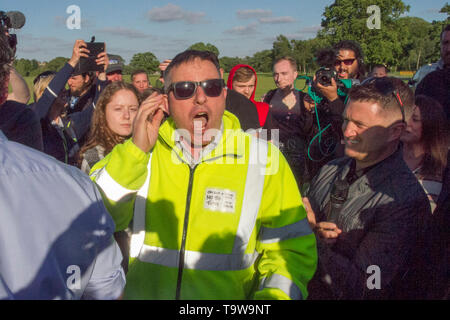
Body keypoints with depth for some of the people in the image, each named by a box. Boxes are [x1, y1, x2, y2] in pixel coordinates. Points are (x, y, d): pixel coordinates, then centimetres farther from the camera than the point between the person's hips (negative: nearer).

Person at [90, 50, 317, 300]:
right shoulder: (142, 150, 2)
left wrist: (274, 293, -15)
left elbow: (293, 247, 0)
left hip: (230, 294, -1)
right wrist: (135, 151, -13)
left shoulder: (264, 158, -2)